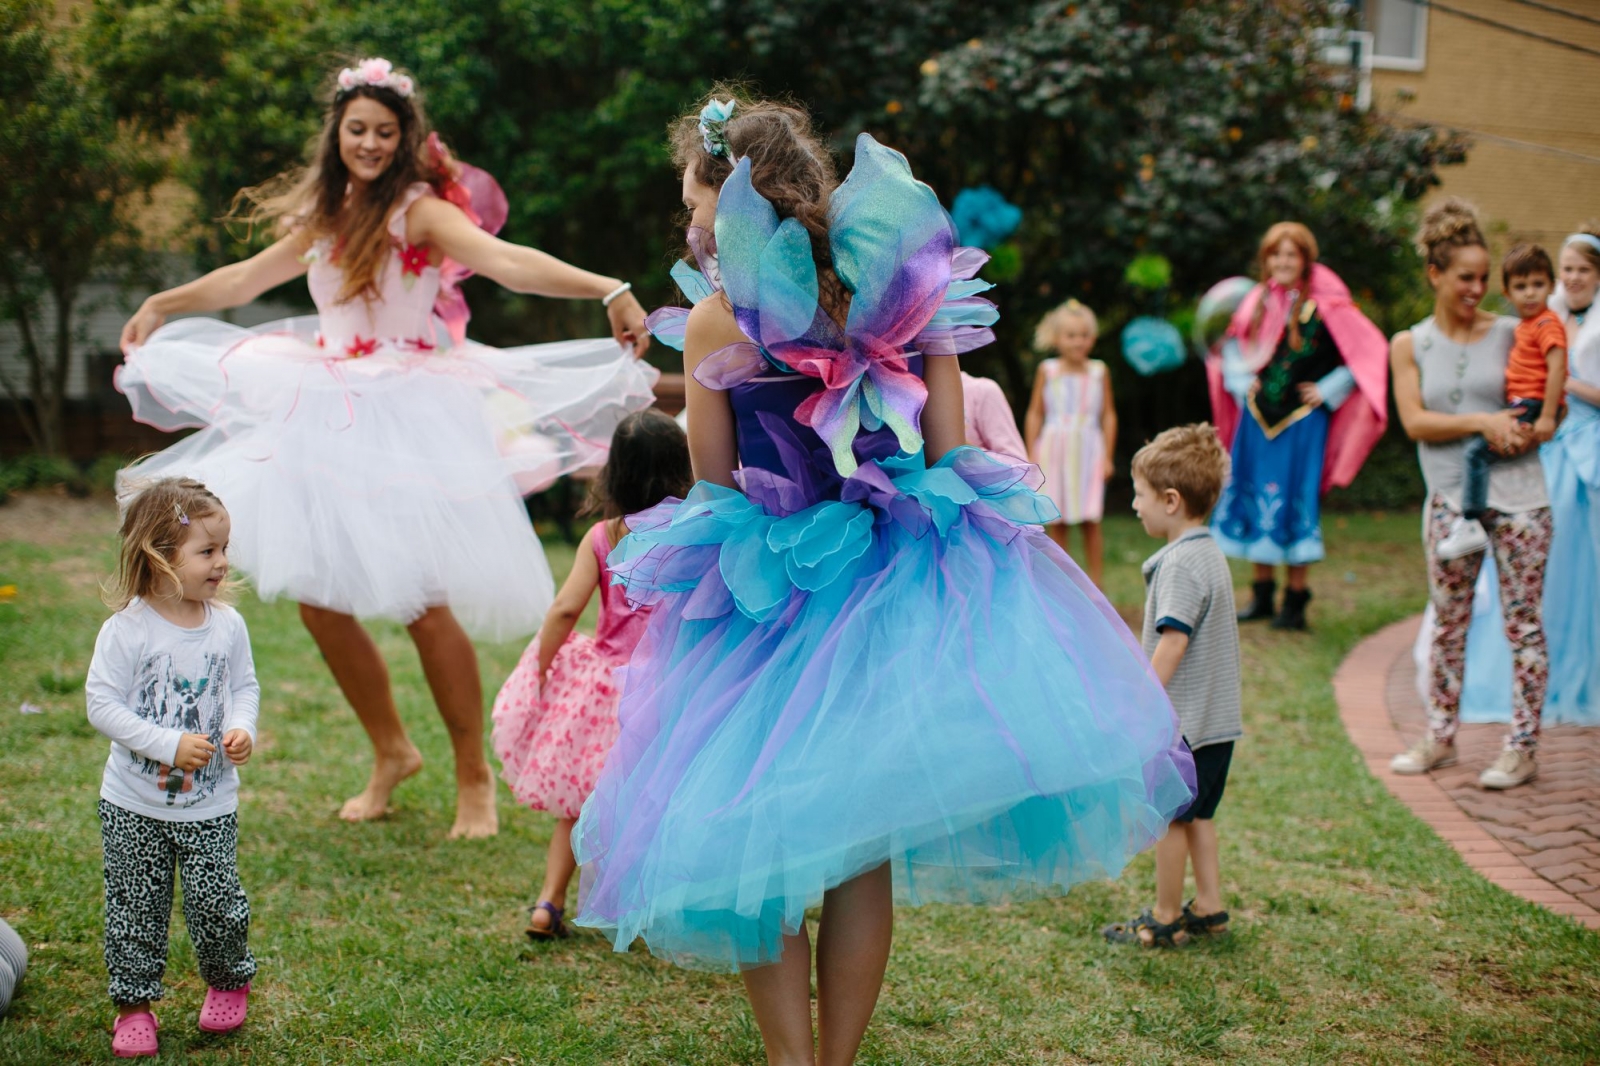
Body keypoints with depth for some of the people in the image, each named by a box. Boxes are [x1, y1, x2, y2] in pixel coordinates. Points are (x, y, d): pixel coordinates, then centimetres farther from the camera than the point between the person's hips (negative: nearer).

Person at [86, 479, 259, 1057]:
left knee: (215, 901, 3)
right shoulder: (127, 629, -15)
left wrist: (241, 728, -12)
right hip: (135, 803, -2)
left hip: (210, 803, 2)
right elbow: (102, 704, -15)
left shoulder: (228, 625, -4)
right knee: (135, 907, 7)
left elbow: (245, 686, 9)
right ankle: (135, 1003, 24)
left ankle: (229, 981, 30)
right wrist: (170, 744, -21)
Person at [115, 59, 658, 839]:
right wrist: (164, 304, 39)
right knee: (317, 597, 6)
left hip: (406, 422, -7)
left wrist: (607, 290, -42)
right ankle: (391, 753, 26)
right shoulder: (325, 216, 13)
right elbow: (248, 277, 29)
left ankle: (474, 777, 8)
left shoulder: (420, 210, -9)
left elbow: (506, 261, -26)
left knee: (420, 600, -10)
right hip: (327, 423, 7)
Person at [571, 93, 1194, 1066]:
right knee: (862, 855, 12)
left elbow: (715, 486, -2)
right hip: (895, 586, 4)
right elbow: (948, 443, 2)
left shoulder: (715, 323, -10)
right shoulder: (898, 290, -1)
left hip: (771, 600, -3)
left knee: (757, 845, 10)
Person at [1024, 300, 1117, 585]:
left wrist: (1108, 456, 2)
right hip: (1054, 451, 0)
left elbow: (1108, 414, 6)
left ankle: (1095, 585, 4)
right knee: (1056, 522, 3)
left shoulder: (1099, 371, 3)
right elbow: (1035, 414, 6)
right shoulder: (1047, 370, 2)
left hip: (1088, 450, 0)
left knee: (1091, 521, -5)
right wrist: (1031, 455, 2)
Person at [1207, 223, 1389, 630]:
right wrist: (1241, 382, 7)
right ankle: (1262, 594, 19)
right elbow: (1231, 345, 22)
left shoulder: (1325, 306, -8)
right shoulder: (1258, 301, 7)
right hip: (1258, 420, 5)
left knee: (1296, 503, -2)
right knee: (1257, 501, 8)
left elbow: (1371, 350, -7)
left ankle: (1296, 600, 6)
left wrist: (1327, 390, -7)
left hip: (1302, 421, -5)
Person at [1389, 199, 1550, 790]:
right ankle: (1440, 736, 21)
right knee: (1447, 623, 9)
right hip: (1451, 497, 2)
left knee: (1522, 621, 0)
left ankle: (1522, 745, 7)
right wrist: (1482, 422, -16)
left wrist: (1527, 431, -12)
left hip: (1516, 494, -1)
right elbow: (1414, 421, -4)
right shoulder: (1410, 345, 6)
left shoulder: (1510, 334, 3)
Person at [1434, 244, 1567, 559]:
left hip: (1532, 408, -10)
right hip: (1519, 406, 10)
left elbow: (1557, 369, -23)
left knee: (1476, 450, -17)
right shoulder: (1524, 325, 16)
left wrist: (1547, 416, -26)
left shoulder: (1547, 324, -13)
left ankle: (1471, 527, -18)